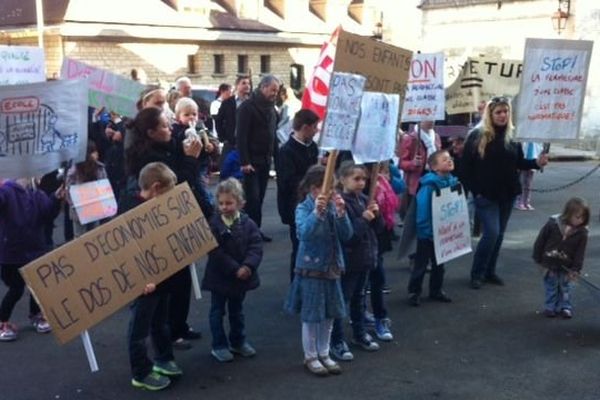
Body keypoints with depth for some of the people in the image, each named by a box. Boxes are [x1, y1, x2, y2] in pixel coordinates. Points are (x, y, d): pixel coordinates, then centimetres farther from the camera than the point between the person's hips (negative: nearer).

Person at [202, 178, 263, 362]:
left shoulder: (247, 223, -5)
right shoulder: (213, 224, -15)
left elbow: (256, 246, -9)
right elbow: (215, 252, -19)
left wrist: (247, 266, -25)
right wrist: (235, 269, -23)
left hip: (242, 275, 3)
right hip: (219, 276, -3)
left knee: (237, 311, 19)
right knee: (217, 311, 8)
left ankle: (238, 341, 33)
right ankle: (219, 346, 20)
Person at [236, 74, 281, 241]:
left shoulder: (271, 108, 14)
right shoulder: (248, 106, -9)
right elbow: (241, 135, -15)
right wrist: (244, 161, -20)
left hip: (265, 160, 7)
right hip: (251, 161, -7)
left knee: (259, 198, 10)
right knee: (252, 198, -9)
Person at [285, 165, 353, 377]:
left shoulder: (333, 206, 0)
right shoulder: (303, 209, -11)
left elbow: (346, 235, -6)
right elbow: (304, 234, -28)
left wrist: (341, 212, -21)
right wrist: (317, 212, -39)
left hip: (331, 268, 5)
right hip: (310, 269, -5)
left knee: (329, 315, 13)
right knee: (311, 316, 5)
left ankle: (324, 354, 29)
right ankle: (310, 357, 21)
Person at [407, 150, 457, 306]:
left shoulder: (452, 181, -2)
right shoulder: (429, 185, -24)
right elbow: (422, 210, -24)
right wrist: (426, 230, -20)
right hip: (428, 232, -7)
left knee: (439, 263, 18)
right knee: (421, 264, 6)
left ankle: (436, 290, 33)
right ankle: (414, 292, 20)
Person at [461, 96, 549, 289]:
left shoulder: (512, 136, 5)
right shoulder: (477, 135, -7)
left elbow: (519, 163, 10)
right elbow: (466, 165, -8)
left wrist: (536, 162, -9)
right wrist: (474, 190, -13)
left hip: (507, 194, 5)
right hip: (485, 195, -5)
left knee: (499, 234, 11)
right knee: (491, 233, -11)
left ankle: (490, 271, 24)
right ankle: (477, 273, 4)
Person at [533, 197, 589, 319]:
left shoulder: (581, 233, -15)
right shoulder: (552, 224, -18)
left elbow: (580, 253, -9)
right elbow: (540, 242, -9)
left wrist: (576, 270, -10)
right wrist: (538, 260, -5)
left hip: (566, 268, 1)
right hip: (550, 265, -1)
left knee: (565, 288, 14)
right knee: (551, 287, 12)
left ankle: (565, 307, 27)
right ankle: (550, 307, 25)